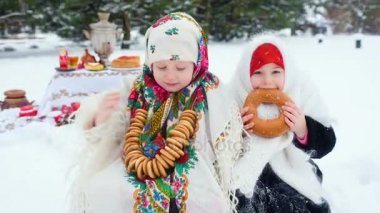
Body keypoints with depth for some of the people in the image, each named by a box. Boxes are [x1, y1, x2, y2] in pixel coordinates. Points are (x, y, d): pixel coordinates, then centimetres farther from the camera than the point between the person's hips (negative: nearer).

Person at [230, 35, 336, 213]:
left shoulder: (302, 91, -9)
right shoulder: (234, 97, -10)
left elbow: (326, 145, -6)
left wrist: (304, 131, -27)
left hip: (291, 177, 2)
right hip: (247, 178, -1)